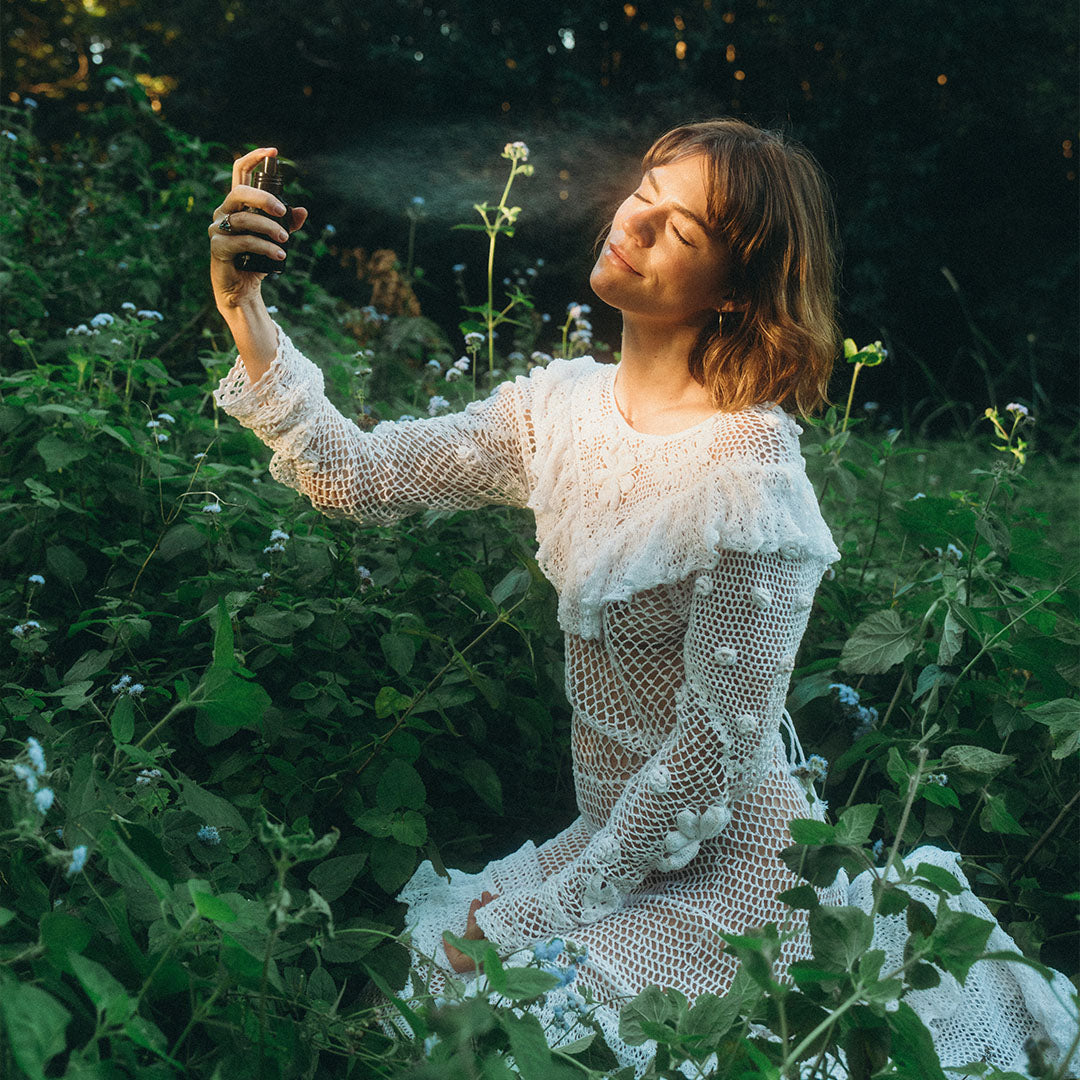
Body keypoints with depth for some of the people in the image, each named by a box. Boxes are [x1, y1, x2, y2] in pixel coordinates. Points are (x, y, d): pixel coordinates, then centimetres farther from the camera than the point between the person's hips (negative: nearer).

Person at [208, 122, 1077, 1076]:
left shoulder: (746, 469, -24)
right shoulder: (566, 407, -1)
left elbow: (715, 750, -22)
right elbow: (356, 476, -2)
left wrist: (542, 912, -15)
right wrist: (243, 306, -13)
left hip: (727, 873, -6)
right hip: (616, 836, 7)